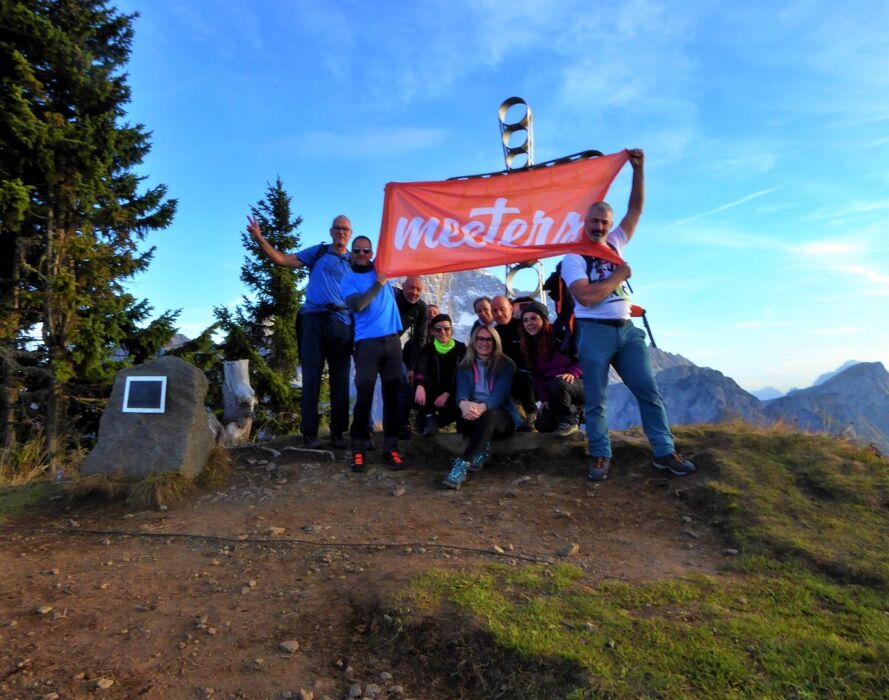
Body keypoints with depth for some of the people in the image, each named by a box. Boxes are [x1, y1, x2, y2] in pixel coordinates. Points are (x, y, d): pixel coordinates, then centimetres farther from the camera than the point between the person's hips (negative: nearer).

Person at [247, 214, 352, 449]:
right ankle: (310, 432, 2)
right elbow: (282, 259, 8)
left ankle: (337, 432, 10)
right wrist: (259, 239, -3)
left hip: (341, 322, 2)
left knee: (340, 378, 3)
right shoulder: (318, 251, 13)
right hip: (313, 319, -1)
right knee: (311, 376, -3)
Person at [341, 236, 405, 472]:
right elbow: (356, 304, -14)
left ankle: (391, 448, 8)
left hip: (392, 339, 4)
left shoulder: (382, 267, 16)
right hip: (367, 342, -3)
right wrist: (378, 284, -11)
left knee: (392, 394, 2)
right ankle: (358, 450, 0)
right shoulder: (349, 279, 4)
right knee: (364, 395, -8)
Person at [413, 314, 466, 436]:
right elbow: (420, 367, -19)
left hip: (452, 392, -1)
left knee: (457, 406, -34)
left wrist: (447, 393, -26)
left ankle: (431, 420, -6)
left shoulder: (461, 348, 0)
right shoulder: (428, 347, 1)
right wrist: (420, 385, -41)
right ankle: (429, 417, -16)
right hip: (432, 392, 1)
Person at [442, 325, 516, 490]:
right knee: (467, 414, -34)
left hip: (501, 417, -2)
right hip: (472, 413, 2)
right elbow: (462, 390, -9)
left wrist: (483, 407, -38)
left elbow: (500, 393, -14)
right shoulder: (465, 367, 10)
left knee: (488, 415, -38)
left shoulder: (506, 365, 3)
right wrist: (464, 404, -37)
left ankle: (462, 464, -46)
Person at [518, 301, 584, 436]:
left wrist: (573, 373, -26)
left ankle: (569, 420, -13)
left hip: (578, 385, -6)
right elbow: (536, 376, 7)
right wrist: (544, 398, -3)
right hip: (552, 391, 6)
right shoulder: (528, 346, 6)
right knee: (543, 425, -9)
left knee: (557, 384, -39)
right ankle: (573, 410, 18)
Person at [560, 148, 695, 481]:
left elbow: (635, 209, 12)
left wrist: (638, 170, 4)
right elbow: (586, 296, -17)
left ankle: (665, 452, 11)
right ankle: (601, 456, 12)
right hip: (594, 332, -5)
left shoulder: (615, 244, 14)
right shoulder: (573, 257, -3)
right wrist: (619, 276, -7)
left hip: (626, 330, 5)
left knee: (648, 390, 3)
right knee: (596, 400, 0)